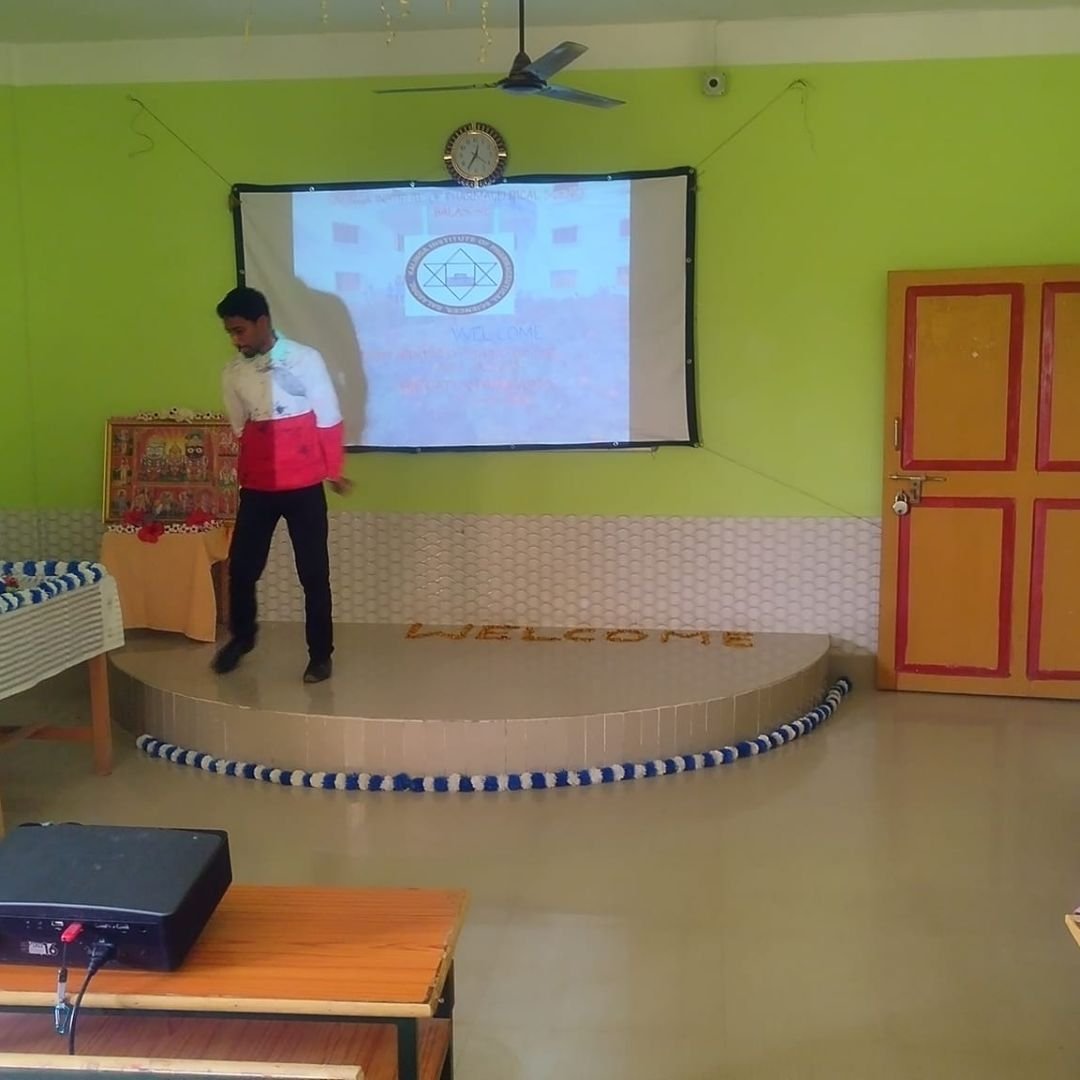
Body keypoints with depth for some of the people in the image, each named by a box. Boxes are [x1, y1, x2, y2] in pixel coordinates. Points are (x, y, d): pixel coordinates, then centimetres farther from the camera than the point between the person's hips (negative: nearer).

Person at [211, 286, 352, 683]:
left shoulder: (305, 359, -7)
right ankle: (241, 636, 34)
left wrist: (333, 470, 4)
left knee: (313, 572, 3)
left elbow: (329, 420, -1)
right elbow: (241, 430, 15)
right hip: (256, 486, 4)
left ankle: (320, 654, 16)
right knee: (241, 567, 8)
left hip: (303, 485, -3)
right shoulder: (232, 373, 4)